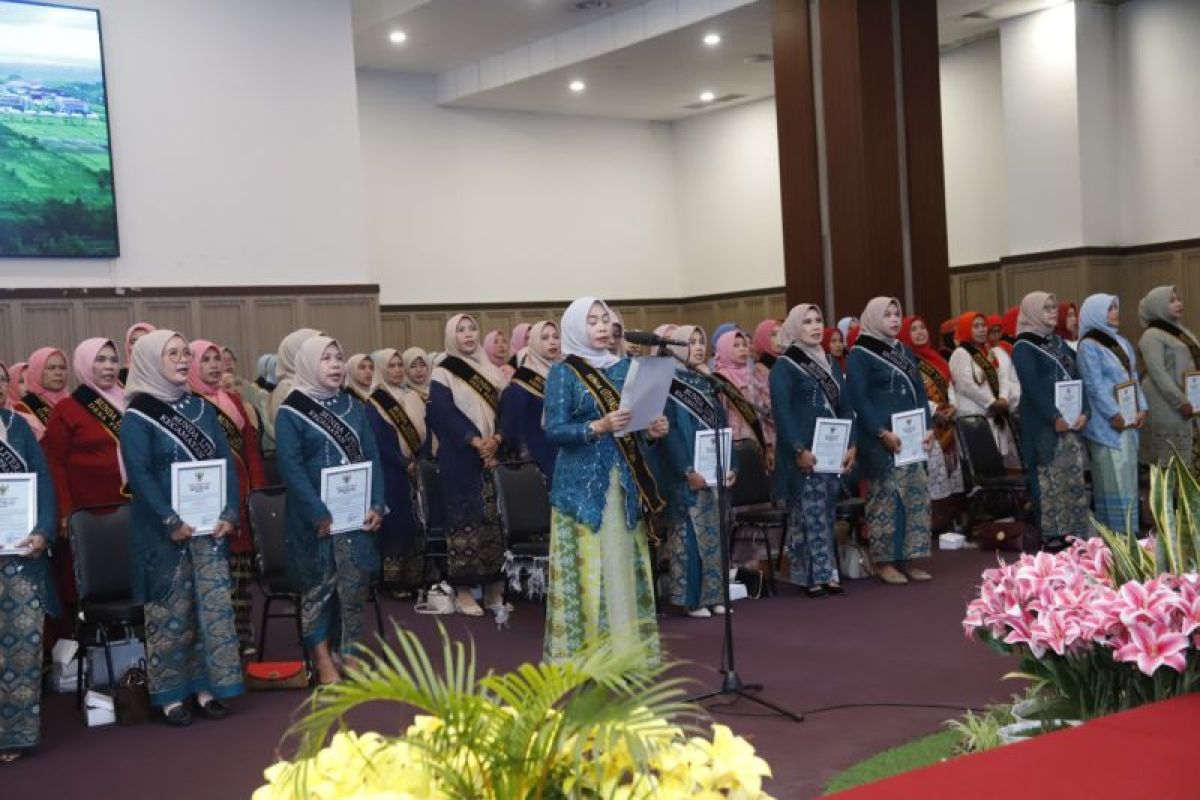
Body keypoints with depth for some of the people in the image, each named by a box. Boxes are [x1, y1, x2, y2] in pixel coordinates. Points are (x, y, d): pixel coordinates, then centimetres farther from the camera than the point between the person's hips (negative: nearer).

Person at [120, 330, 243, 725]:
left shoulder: (201, 407, 11)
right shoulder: (136, 416, -5)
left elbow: (226, 461, 9)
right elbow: (139, 474, -13)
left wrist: (230, 512, -3)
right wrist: (172, 522, -20)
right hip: (165, 532, -5)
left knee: (214, 606, 5)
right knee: (170, 612, 1)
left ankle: (207, 687, 15)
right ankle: (170, 695, 11)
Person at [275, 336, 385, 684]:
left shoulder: (354, 407, 11)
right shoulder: (290, 412, -5)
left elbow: (372, 456, 9)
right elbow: (291, 468, -12)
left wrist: (377, 505, -3)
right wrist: (319, 515, -18)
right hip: (316, 518, -4)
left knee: (355, 587, 5)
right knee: (319, 587, 0)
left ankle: (348, 658, 17)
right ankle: (324, 663, 9)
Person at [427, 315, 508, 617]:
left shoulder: (490, 371, 16)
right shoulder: (443, 373, 1)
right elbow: (444, 414, -10)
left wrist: (496, 439, -11)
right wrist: (476, 442, -18)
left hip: (494, 456, 5)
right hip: (460, 459, -5)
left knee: (495, 520, 3)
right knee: (464, 519, -5)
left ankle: (494, 588, 10)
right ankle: (464, 591, 0)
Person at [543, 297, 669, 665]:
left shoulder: (625, 367, 12)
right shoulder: (562, 373, -3)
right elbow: (554, 431, -11)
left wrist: (652, 430, -6)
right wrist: (598, 427, -24)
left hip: (624, 482, 5)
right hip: (582, 483, -5)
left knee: (626, 563, 6)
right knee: (586, 566, -5)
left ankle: (628, 645, 14)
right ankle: (583, 653, 2)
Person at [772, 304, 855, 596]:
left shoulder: (830, 363, 17)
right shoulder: (784, 366, -4)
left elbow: (845, 407, 15)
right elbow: (782, 412, -12)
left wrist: (850, 444, 4)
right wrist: (799, 450, -20)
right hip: (805, 455, -6)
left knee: (827, 516, 8)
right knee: (808, 516, -6)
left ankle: (827, 574, 12)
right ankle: (811, 577, -2)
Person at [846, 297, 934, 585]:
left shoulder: (905, 352, 17)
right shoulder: (859, 355, -4)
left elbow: (920, 392, 17)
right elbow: (859, 400, -11)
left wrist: (927, 427, 3)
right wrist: (883, 433, -19)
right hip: (880, 441, -7)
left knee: (916, 496, 5)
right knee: (885, 499, -4)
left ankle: (909, 558, 13)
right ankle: (884, 561, 4)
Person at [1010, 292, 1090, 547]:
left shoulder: (1059, 343, 16)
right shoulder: (1023, 348, -5)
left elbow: (1077, 377, 11)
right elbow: (1032, 387, -15)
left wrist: (1083, 411, -3)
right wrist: (1054, 418, -20)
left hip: (1071, 421, 7)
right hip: (1044, 426, -7)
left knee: (1075, 479, 6)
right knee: (1050, 481, -5)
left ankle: (1075, 532, 12)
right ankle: (1052, 535, 0)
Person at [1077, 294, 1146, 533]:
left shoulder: (1122, 342, 15)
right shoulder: (1088, 346, -8)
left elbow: (1134, 377, 14)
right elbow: (1095, 385, -14)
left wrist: (1141, 408, 3)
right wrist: (1114, 415, -16)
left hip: (1129, 419, 7)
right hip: (1107, 424, -7)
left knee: (1127, 475, 9)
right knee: (1112, 477, -6)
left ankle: (1128, 530, 14)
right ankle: (1114, 531, -1)